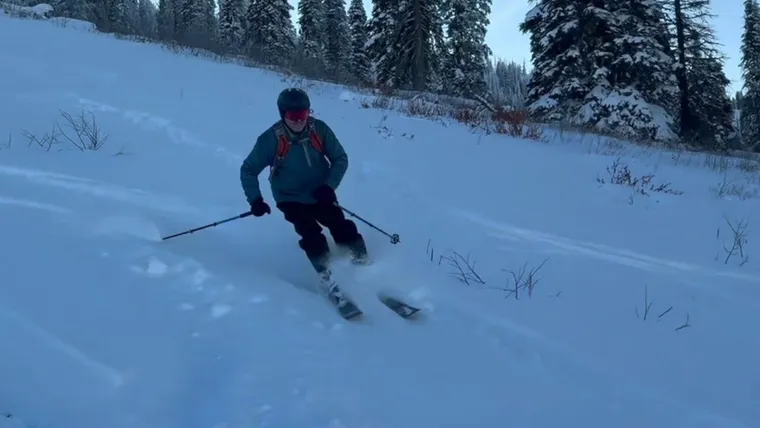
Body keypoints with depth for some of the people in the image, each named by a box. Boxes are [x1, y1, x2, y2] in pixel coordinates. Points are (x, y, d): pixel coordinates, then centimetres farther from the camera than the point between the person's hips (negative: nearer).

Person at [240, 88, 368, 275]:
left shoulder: (319, 129, -13)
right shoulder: (272, 139, -18)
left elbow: (340, 158, -4)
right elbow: (248, 170, -8)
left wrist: (329, 186, -18)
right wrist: (255, 200, -18)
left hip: (321, 196, 3)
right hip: (291, 200, -2)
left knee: (344, 231, -7)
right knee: (312, 236, -20)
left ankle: (363, 264, 10)